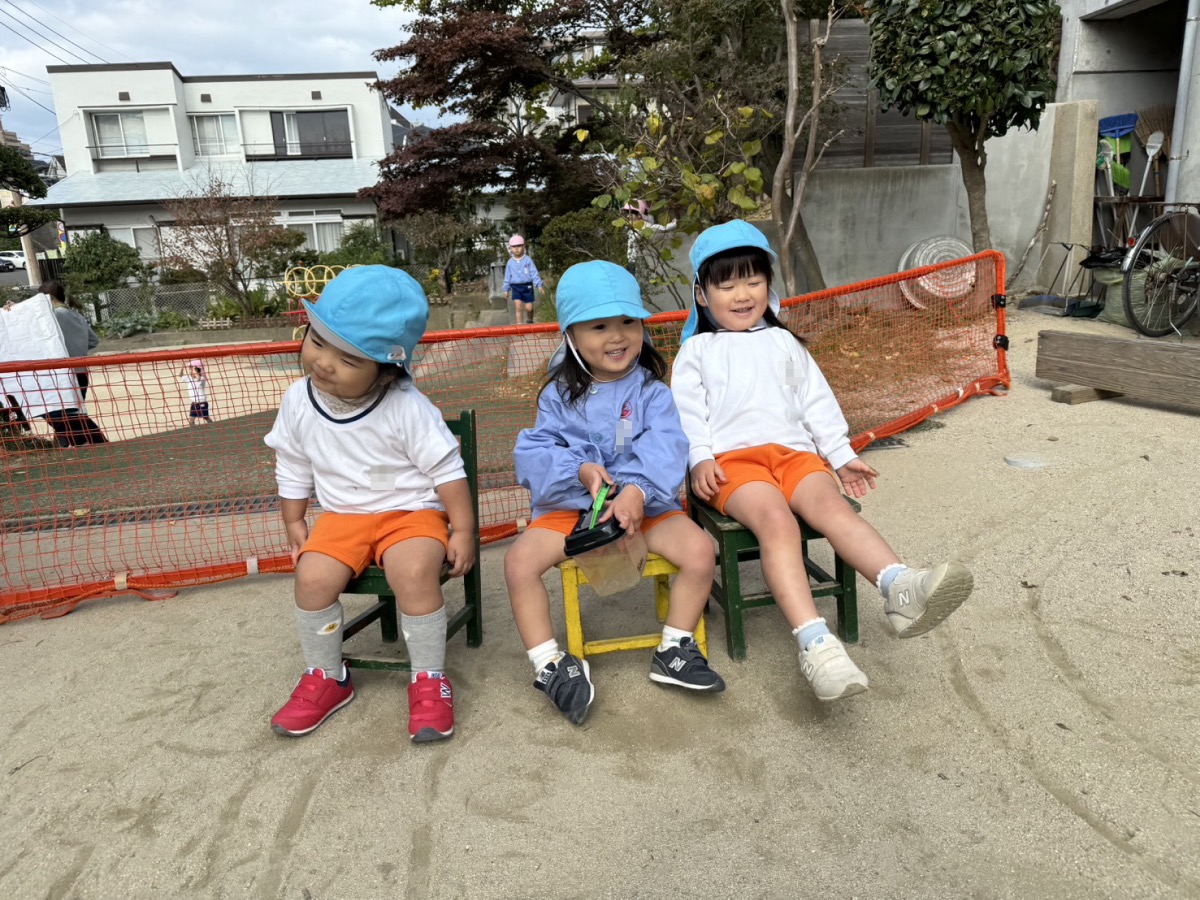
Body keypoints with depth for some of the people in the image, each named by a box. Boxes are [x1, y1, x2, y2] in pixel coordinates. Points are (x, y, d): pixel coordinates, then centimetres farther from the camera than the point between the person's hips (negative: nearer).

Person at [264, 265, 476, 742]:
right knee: (313, 576, -20)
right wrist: (293, 524, 13)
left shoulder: (407, 409, -20)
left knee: (415, 572, -31)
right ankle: (325, 677, 7)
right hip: (342, 515, 4)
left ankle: (429, 679, -7)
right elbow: (292, 468, 11)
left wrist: (463, 530, -13)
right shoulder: (298, 402, -5)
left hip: (412, 511, -4)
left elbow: (447, 469, -13)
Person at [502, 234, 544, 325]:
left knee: (529, 307, 1)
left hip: (527, 286, -1)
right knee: (518, 306, -12)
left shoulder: (528, 260, -1)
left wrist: (539, 284, -8)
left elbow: (534, 273, -2)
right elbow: (507, 277, 12)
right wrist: (506, 289, 12)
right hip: (516, 287, 1)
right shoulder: (510, 262, 6)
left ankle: (530, 321, 29)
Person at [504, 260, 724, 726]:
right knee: (519, 560, -22)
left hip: (644, 502, 0)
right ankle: (549, 663, -7)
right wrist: (579, 470, -23)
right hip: (570, 504, 0)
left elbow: (665, 449, -13)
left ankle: (675, 649, 0)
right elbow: (534, 451, -4)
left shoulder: (651, 390, 2)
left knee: (698, 548, -21)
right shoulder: (559, 395, 5)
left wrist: (637, 491, -32)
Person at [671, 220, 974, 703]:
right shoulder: (697, 350, 21)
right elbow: (689, 410, 7)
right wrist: (701, 458, -9)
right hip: (732, 458, -3)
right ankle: (814, 641, -47)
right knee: (776, 518, -33)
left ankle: (901, 589, -51)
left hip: (793, 450, 3)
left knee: (832, 504, -28)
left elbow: (816, 401, 24)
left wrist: (842, 455, 14)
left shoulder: (783, 343, 30)